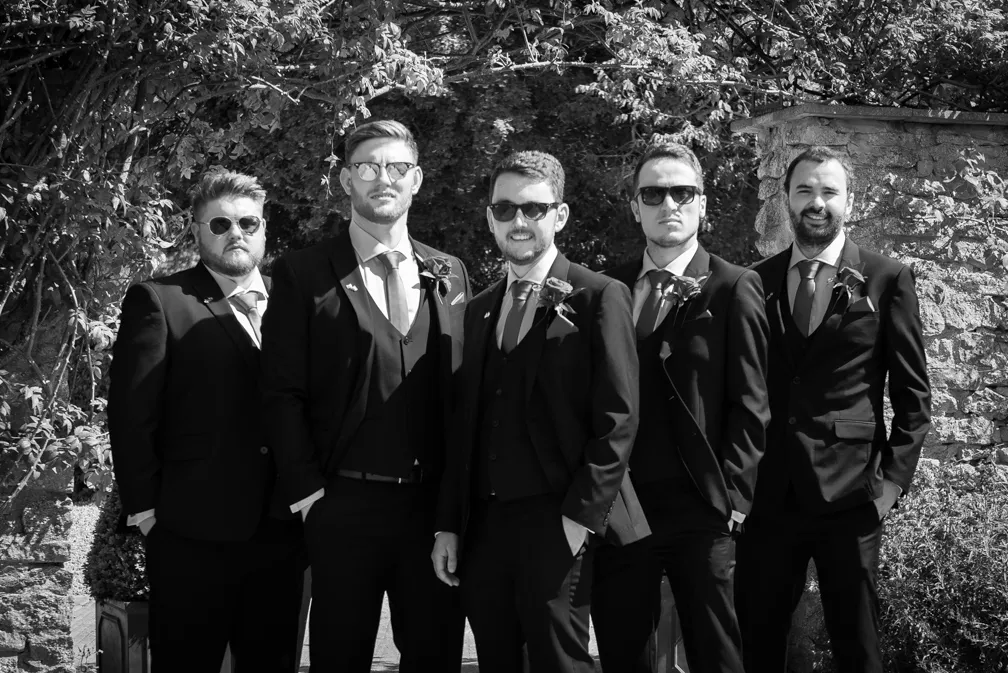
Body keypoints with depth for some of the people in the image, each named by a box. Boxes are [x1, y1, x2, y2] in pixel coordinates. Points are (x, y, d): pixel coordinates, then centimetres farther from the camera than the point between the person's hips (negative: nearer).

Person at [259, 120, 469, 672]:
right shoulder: (303, 273, 0)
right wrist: (308, 492, -9)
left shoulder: (449, 274, 11)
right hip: (345, 505, -3)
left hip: (436, 503, 3)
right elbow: (282, 393, -3)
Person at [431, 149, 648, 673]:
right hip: (483, 527, 6)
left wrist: (580, 518, -14)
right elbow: (465, 426, 15)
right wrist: (448, 526, 8)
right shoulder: (480, 310, 16)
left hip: (557, 526, -5)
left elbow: (617, 420, -9)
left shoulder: (598, 298, -3)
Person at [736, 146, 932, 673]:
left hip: (850, 494, -2)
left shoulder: (887, 280, 0)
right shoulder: (757, 282, 8)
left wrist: (893, 479, -7)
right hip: (767, 494, 3)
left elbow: (913, 393, 1)